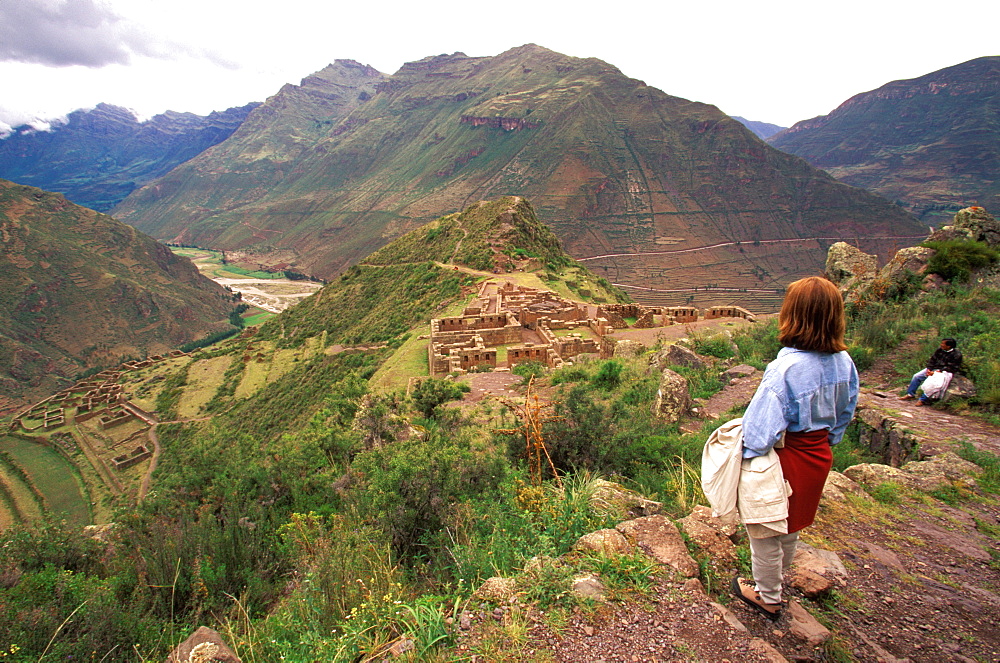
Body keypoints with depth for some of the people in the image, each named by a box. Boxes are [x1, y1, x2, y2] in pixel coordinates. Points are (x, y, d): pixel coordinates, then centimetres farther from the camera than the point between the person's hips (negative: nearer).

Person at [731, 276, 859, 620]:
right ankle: (773, 582, 48)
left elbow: (762, 425, -28)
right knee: (789, 530, 27)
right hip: (819, 456, 8)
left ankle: (768, 598, 35)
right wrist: (825, 441, 20)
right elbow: (845, 414, 8)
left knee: (765, 531, 15)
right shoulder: (844, 362, -6)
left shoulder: (787, 368, -31)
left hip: (785, 459, -8)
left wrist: (745, 454, -12)